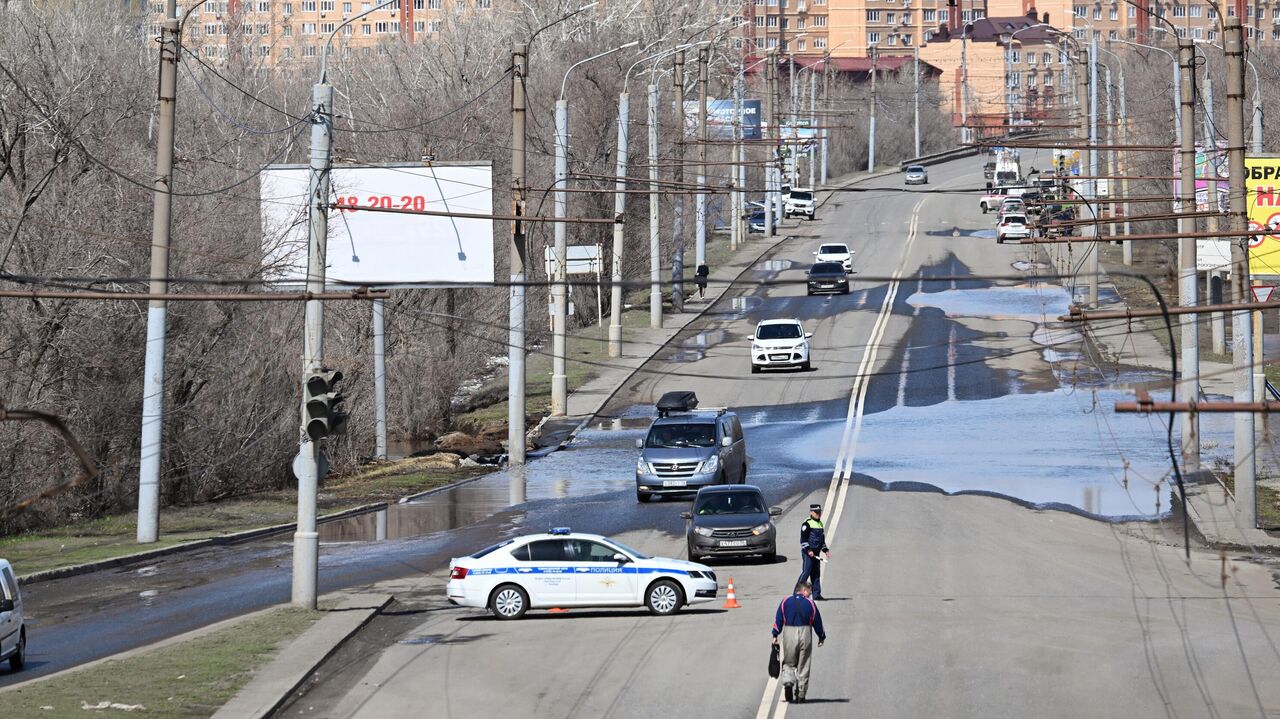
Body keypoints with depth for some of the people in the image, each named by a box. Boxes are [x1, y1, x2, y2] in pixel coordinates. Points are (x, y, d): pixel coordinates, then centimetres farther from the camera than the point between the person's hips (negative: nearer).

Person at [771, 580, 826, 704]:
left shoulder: (785, 602, 3)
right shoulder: (810, 603, 0)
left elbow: (778, 619, 1)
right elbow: (817, 621, 6)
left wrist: (775, 635, 5)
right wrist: (821, 637, 18)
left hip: (789, 634, 1)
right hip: (805, 634, -1)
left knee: (789, 663, 13)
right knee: (803, 666, 8)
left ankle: (787, 681, -17)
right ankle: (801, 695, 10)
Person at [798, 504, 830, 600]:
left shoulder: (820, 524, 17)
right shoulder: (807, 524, -10)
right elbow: (803, 539, -14)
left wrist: (825, 550, 18)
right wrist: (808, 550, -21)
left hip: (815, 553, 8)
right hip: (807, 553, -8)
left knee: (816, 574, 8)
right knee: (806, 572, -11)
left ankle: (817, 594, 11)